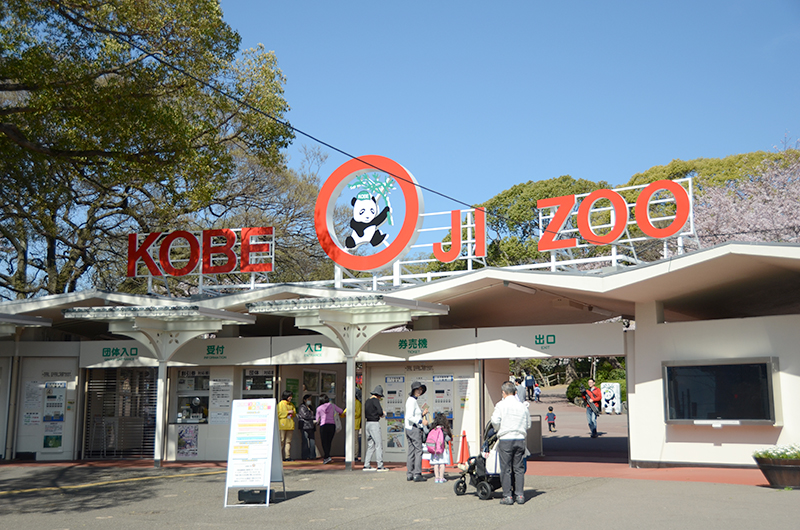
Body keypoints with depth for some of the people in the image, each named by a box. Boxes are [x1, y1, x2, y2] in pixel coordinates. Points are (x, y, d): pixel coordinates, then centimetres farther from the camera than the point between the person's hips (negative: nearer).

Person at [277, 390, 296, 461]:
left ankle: (287, 456, 6)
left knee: (288, 441, 4)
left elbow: (294, 413, 21)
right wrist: (287, 412, -12)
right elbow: (279, 414, -8)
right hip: (282, 425, -6)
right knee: (281, 441, -6)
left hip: (290, 425, 6)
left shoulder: (292, 405, 17)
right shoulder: (280, 404, -1)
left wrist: (292, 412, -1)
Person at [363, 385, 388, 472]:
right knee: (379, 444, -3)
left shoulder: (367, 401, 14)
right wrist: (381, 415, 4)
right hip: (374, 423, -8)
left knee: (370, 445, 12)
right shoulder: (375, 400, -9)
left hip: (367, 424, 8)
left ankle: (366, 465, 10)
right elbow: (380, 411, -19)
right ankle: (380, 466, -4)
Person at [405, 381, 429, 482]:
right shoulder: (412, 401, -14)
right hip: (414, 429, -10)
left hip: (409, 429, 10)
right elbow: (409, 417, -23)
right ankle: (417, 474, -9)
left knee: (411, 452, 10)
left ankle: (409, 474, 13)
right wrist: (421, 421, -25)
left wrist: (422, 414, 11)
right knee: (418, 451, -8)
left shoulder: (412, 400, 16)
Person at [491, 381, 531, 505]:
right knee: (519, 468, 10)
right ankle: (520, 495, 10)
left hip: (505, 440, -4)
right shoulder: (523, 407, 8)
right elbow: (528, 425, 13)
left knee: (505, 469, 2)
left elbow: (495, 421, -11)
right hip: (520, 439, 4)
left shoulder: (501, 405, -4)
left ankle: (507, 496, 3)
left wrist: (498, 430, 9)